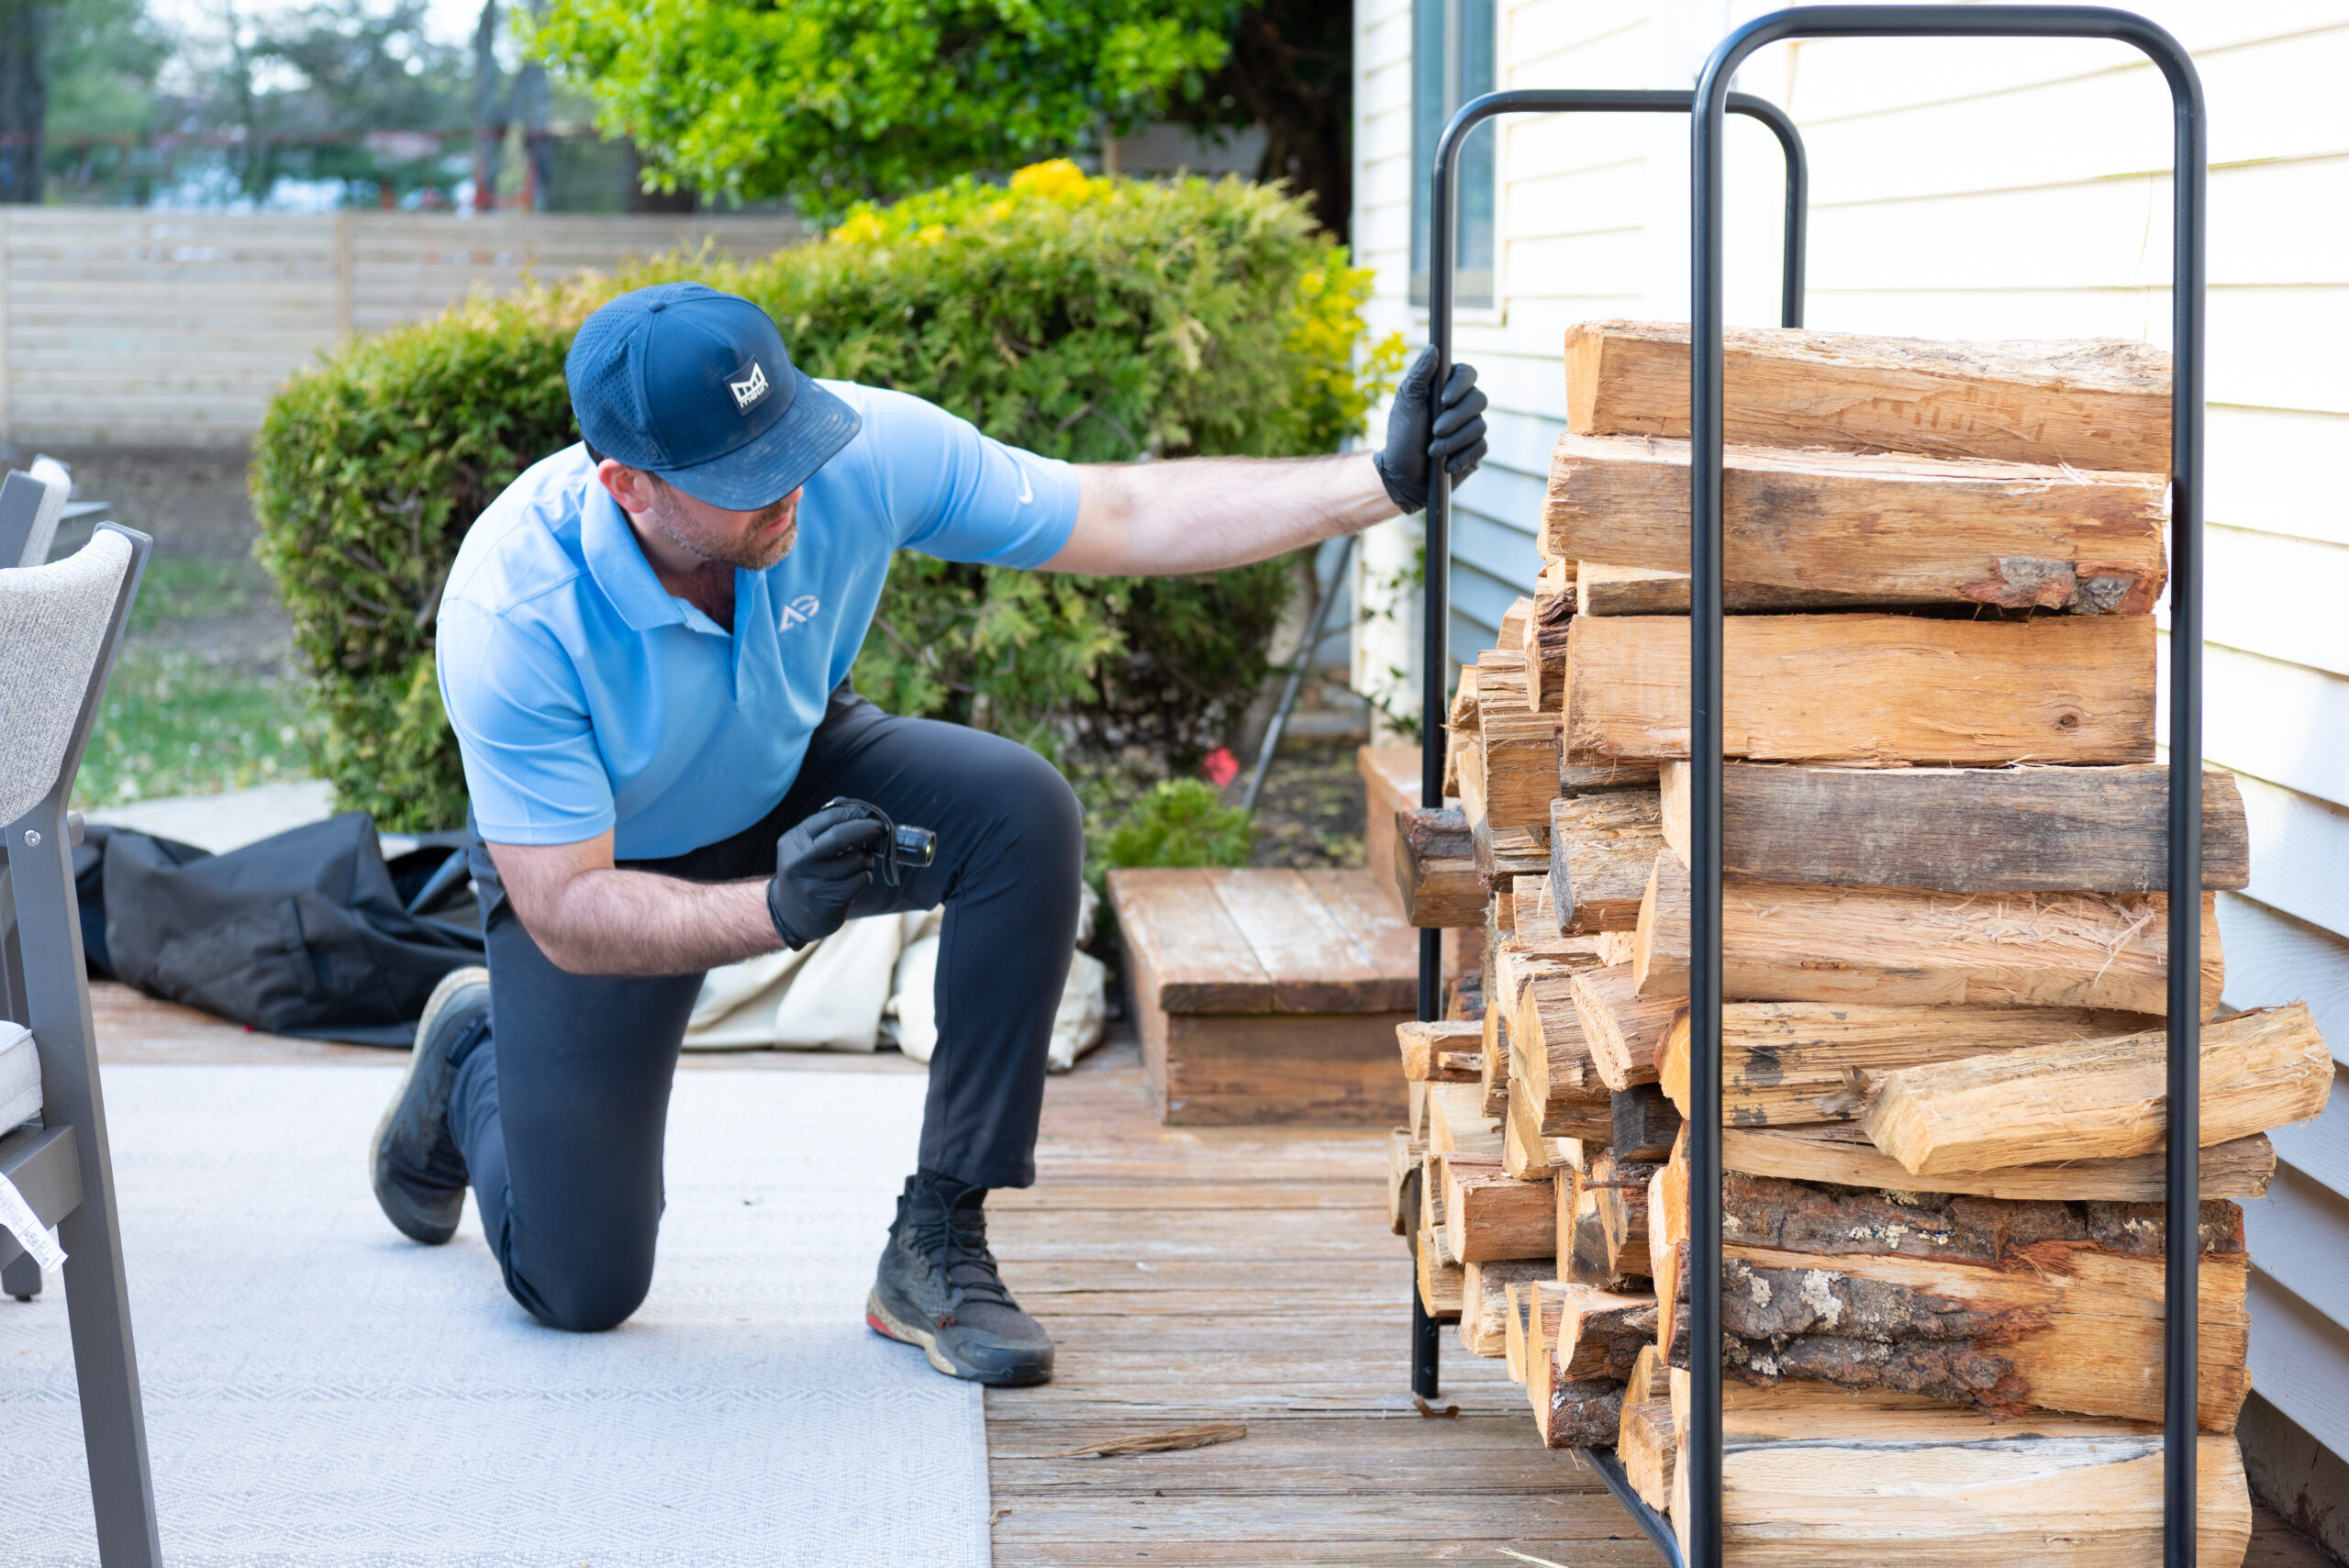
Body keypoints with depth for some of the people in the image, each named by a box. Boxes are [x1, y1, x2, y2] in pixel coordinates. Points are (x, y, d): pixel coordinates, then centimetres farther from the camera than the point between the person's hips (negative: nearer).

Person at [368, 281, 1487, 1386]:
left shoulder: (862, 451, -29)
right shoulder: (511, 616, -36)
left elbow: (1128, 518, -21)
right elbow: (568, 913, -31)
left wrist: (1382, 483, -30)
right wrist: (778, 912, -48)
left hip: (799, 779, 3)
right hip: (604, 868, -3)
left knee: (1022, 810, -29)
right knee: (579, 1288, -2)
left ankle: (936, 1247, -17)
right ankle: (474, 1053, 33)